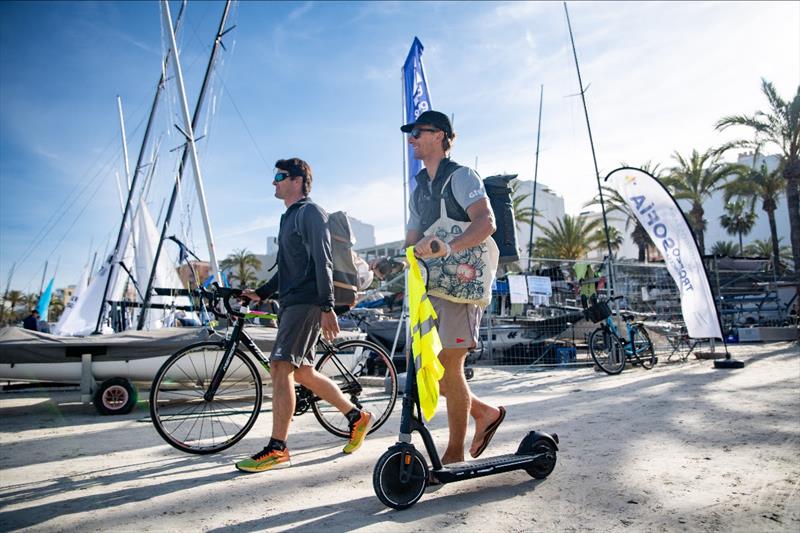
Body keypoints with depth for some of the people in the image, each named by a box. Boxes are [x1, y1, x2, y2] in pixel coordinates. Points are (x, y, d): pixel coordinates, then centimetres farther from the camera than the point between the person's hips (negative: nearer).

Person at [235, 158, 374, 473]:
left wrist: (327, 308, -22)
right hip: (291, 302, 10)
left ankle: (277, 450, -5)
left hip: (306, 302, -10)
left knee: (281, 369, -13)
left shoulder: (310, 212, -5)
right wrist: (261, 294, 19)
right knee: (302, 373, 11)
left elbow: (322, 263, -15)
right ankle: (357, 417, 23)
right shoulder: (289, 217, 24)